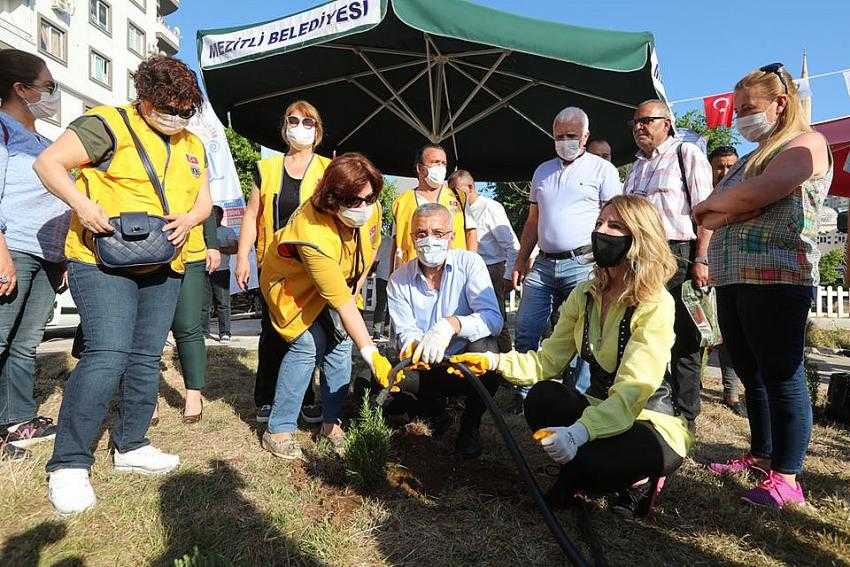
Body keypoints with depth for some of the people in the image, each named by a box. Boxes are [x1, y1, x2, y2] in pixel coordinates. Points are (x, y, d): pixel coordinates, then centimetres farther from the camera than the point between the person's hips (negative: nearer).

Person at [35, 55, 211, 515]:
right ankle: (68, 464, -3)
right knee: (107, 355, -16)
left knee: (145, 358, 9)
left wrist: (189, 219, -6)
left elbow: (203, 202, 16)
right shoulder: (109, 124, -5)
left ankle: (130, 446, 23)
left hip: (163, 269, 7)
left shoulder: (191, 145, 15)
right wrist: (81, 202, -24)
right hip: (103, 261, -6)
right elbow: (48, 162, -8)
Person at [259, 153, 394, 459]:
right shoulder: (312, 233, -43)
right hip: (294, 282, -6)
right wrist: (371, 354, -43)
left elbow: (371, 249, 1)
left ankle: (331, 422, 11)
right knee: (308, 345, -18)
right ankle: (278, 430, -5)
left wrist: (357, 284, -2)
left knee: (340, 345, -3)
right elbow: (342, 304, -43)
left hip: (340, 281, 6)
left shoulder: (371, 210, -24)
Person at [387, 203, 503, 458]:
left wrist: (452, 324, -44)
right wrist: (416, 345, -35)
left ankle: (470, 426, -6)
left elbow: (494, 319, -24)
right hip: (428, 368, 2)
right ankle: (435, 408, 9)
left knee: (484, 347, -34)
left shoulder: (469, 263, -11)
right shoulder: (399, 280, -3)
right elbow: (405, 332, -9)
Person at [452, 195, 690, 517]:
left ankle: (636, 480, 2)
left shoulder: (655, 305, -20)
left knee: (583, 459, -32)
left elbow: (632, 391, -30)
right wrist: (494, 362, -20)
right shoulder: (585, 295, -1)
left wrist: (578, 432, -45)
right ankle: (582, 476, -1)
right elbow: (547, 361, -4)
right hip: (600, 411, 5)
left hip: (650, 425, -5)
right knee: (542, 397, -25)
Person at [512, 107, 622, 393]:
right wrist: (521, 260, 15)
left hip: (583, 264, -5)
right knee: (525, 330, 4)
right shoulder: (543, 171, 19)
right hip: (543, 263, 5)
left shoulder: (602, 169, 4)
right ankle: (525, 394, 18)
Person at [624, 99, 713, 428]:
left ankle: (684, 417, 9)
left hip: (678, 257, -7)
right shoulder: (637, 167, 22)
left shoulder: (687, 155, 2)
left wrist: (700, 260, -16)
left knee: (682, 342, -1)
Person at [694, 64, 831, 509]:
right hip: (732, 280, 8)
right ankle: (761, 456, 25)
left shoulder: (806, 143, -1)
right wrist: (716, 213, -9)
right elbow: (708, 221, 13)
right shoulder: (753, 157, 23)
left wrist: (711, 204, -1)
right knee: (751, 375, 13)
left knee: (781, 376, -4)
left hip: (776, 278, -8)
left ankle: (785, 478, 2)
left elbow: (755, 195, -18)